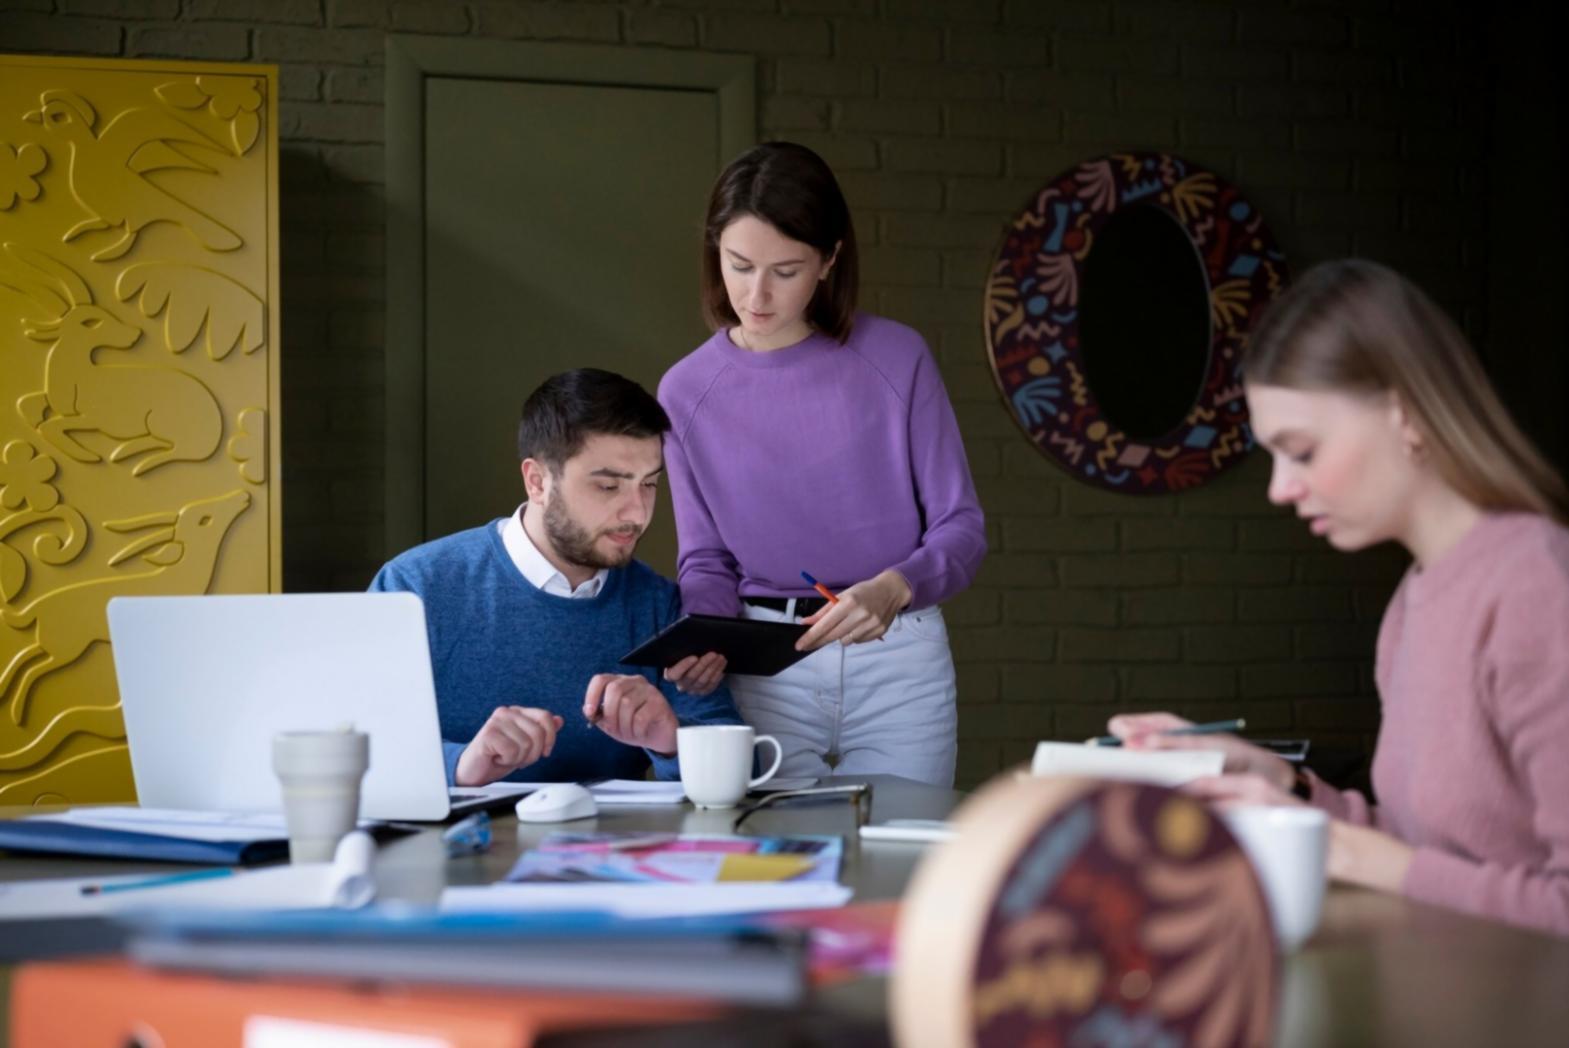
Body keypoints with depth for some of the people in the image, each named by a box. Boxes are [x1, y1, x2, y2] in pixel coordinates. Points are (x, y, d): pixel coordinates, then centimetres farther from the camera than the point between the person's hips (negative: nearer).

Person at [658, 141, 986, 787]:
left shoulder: (896, 359, -5)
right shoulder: (687, 392, 1)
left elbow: (961, 527, -3)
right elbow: (705, 558, 7)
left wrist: (891, 590, -22)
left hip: (897, 661, -1)